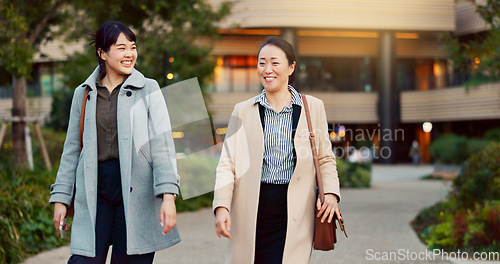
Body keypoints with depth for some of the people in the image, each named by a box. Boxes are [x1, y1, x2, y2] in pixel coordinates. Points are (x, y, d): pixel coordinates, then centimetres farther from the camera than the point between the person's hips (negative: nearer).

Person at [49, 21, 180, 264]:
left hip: (136, 192, -2)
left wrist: (168, 195, -14)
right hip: (95, 192, 2)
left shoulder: (148, 90, 4)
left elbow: (162, 145, -3)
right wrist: (61, 198, 11)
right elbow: (72, 149, 16)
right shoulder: (84, 94, 12)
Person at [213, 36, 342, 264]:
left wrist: (330, 193, -5)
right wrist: (221, 207, -8)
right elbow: (227, 164, 5)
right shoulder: (243, 111, 9)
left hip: (294, 213, -1)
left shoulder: (313, 108, 8)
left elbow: (325, 159, 13)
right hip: (251, 212, 1)